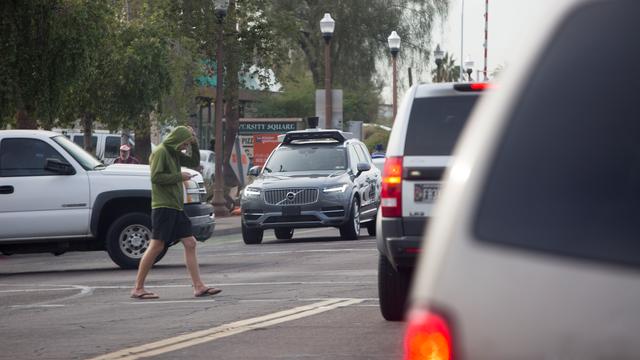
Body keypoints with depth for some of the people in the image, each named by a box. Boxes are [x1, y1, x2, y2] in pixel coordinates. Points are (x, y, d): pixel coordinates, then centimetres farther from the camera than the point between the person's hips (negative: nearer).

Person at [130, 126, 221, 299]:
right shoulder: (160, 152, -9)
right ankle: (138, 288, -5)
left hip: (176, 207, 9)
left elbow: (194, 162, 25)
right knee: (156, 246, -9)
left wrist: (194, 143, 12)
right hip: (163, 206, -9)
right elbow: (156, 177, -19)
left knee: (190, 243, 5)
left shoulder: (174, 154, 17)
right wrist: (179, 176, -13)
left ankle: (199, 287, 5)